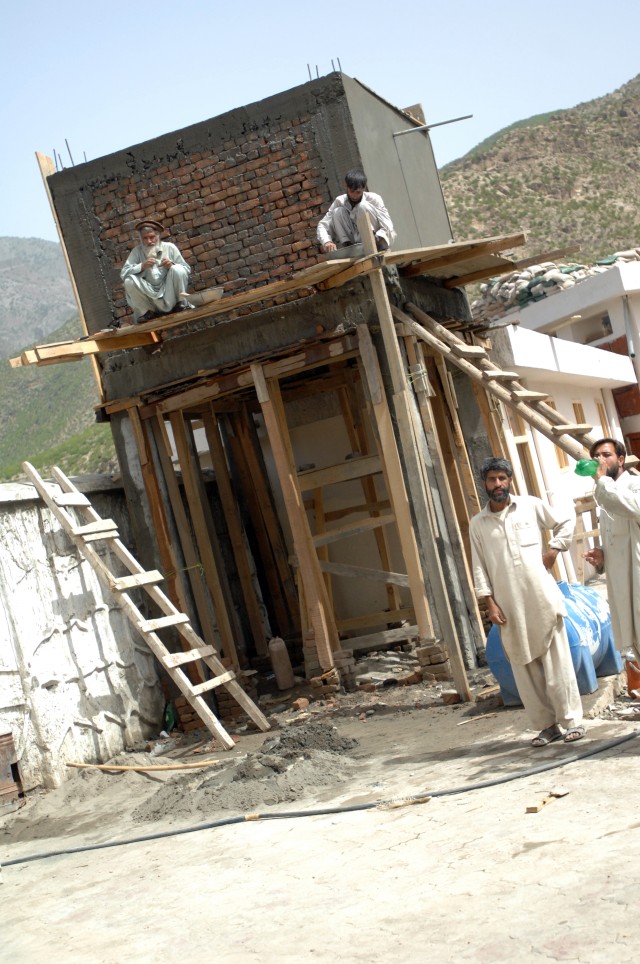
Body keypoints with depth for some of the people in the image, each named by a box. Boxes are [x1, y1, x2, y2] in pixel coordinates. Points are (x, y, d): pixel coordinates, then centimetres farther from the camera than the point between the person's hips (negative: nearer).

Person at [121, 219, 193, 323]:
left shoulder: (169, 247, 2)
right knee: (129, 281, -22)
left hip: (169, 293, -1)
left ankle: (181, 303, -6)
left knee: (177, 269, -24)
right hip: (150, 296, 1)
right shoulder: (137, 251, 3)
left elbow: (187, 270, 1)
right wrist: (141, 266, -21)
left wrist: (172, 264, -19)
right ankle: (147, 312, -6)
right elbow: (123, 274, -6)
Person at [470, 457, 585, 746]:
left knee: (557, 661, -2)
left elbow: (566, 520, 15)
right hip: (510, 605, 2)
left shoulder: (530, 505, 4)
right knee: (524, 667, 3)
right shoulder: (477, 524, 7)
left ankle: (572, 720, 4)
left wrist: (554, 549, 3)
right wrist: (489, 602, -2)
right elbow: (480, 567, 6)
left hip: (541, 596, -2)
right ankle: (547, 724, 12)